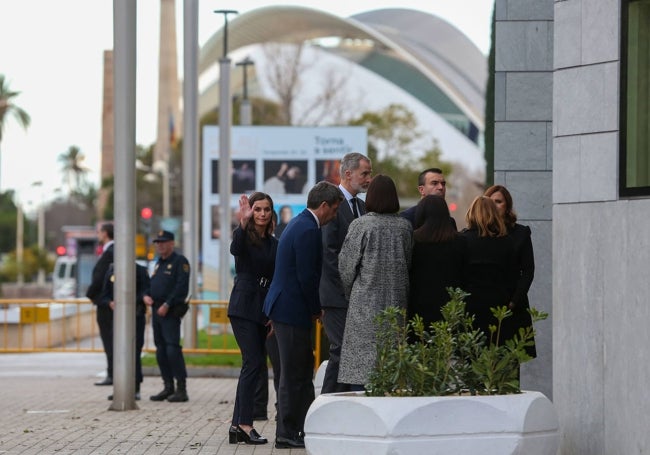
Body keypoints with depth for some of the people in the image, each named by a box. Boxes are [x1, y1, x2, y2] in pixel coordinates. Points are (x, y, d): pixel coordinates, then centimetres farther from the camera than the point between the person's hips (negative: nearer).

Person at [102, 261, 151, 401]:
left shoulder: (140, 270, 2)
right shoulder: (111, 272, 12)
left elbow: (146, 292, -8)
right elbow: (105, 295, 14)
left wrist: (132, 302, -26)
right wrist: (110, 303, -8)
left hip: (136, 317, -4)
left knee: (134, 352, -6)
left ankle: (135, 389, -2)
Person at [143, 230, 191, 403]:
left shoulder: (179, 261, -6)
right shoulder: (159, 263, 20)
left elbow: (181, 286, -16)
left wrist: (167, 305, -20)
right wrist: (147, 296, 4)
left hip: (170, 312, -9)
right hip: (157, 311, 9)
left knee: (172, 348, -14)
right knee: (160, 350, 9)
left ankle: (181, 389, -12)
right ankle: (168, 387, 16)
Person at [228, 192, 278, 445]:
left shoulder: (273, 243, 14)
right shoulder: (244, 236, -4)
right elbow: (235, 249, -28)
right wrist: (243, 222, -43)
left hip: (262, 309, 7)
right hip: (243, 307, -7)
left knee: (252, 364, 5)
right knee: (254, 361, -14)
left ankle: (237, 425, 8)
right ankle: (245, 424, -15)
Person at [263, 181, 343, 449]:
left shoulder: (300, 224, 15)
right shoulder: (308, 230, -18)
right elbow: (307, 276, -21)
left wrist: (313, 309, 15)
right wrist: (316, 310, -8)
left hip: (284, 306, 11)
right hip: (292, 310, -11)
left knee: (303, 368, 15)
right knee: (293, 374, -2)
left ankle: (306, 427, 21)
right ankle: (287, 434, 4)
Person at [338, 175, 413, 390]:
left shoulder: (361, 225, -8)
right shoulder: (405, 226, 4)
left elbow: (346, 265, -2)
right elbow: (408, 262, 12)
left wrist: (350, 292, 14)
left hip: (365, 303, -4)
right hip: (396, 302, 4)